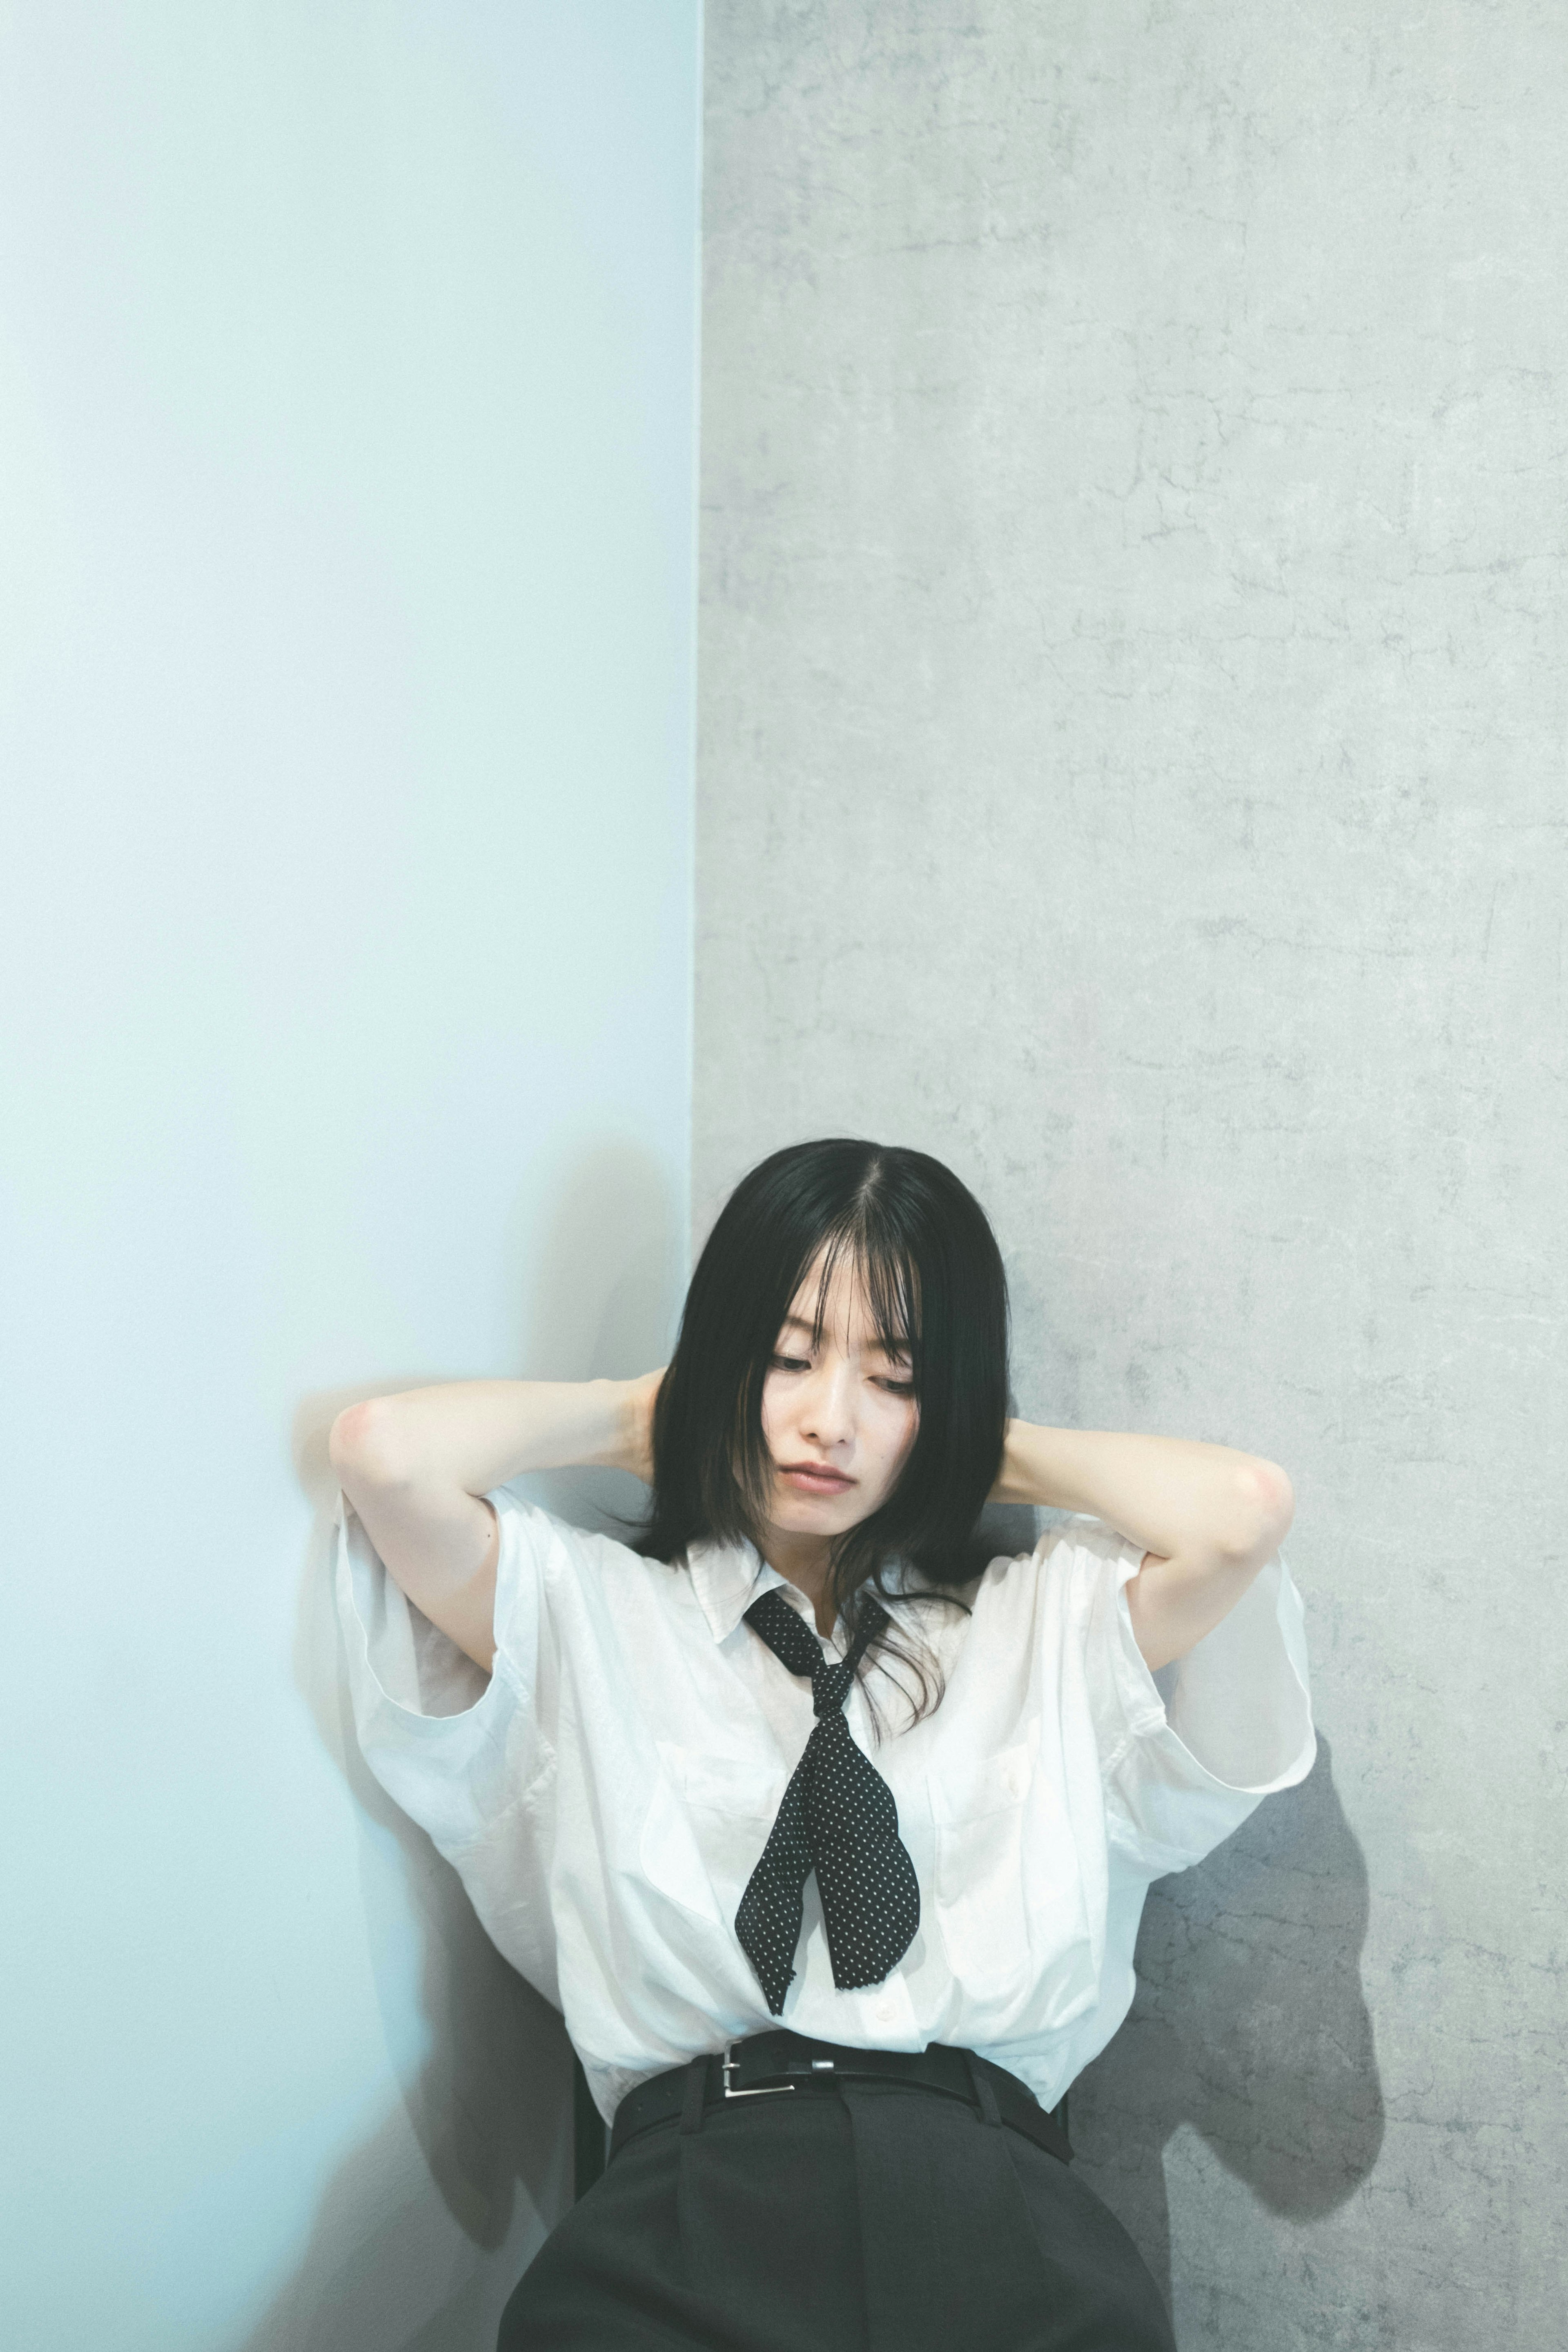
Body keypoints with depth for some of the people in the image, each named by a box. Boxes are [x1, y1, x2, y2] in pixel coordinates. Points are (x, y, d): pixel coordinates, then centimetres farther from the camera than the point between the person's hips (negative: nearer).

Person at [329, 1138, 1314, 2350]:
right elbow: (386, 1451, -1)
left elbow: (1245, 1508, -2)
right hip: (691, 2191, -1)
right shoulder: (590, 1615, 14)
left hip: (990, 2195, 2)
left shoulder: (1046, 1624, 16)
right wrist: (636, 1419, 13)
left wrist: (997, 1453, 13)